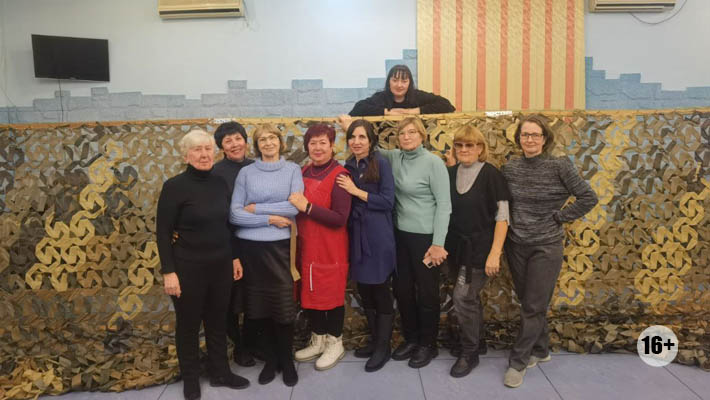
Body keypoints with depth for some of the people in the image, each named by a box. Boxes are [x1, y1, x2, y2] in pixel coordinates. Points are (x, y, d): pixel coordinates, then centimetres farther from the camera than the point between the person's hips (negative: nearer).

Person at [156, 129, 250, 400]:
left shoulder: (219, 183, 3)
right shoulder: (175, 186, -12)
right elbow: (163, 232, -12)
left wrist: (234, 257, 11)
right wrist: (168, 272, -15)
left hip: (220, 265, 5)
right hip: (188, 267, -4)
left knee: (217, 321, 17)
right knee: (188, 324, 12)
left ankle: (220, 372, 34)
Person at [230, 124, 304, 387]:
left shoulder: (292, 169, 1)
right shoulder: (245, 172, 3)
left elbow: (296, 207, -12)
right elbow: (234, 214, -5)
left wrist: (256, 209, -9)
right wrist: (270, 219, -12)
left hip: (280, 246, -1)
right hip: (250, 246, 2)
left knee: (283, 305, 5)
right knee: (259, 306, 10)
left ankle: (287, 361, 24)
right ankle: (270, 359, 28)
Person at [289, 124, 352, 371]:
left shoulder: (339, 175, -14)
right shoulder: (303, 173, 6)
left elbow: (340, 218, -21)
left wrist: (307, 207, -24)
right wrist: (295, 206, -2)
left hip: (331, 248, -6)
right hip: (306, 246, 7)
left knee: (332, 294, 7)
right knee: (309, 293, 15)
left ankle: (335, 343, 26)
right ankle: (318, 340, 34)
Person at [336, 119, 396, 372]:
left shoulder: (381, 163, -7)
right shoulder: (348, 167, 10)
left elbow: (388, 202, -14)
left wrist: (357, 191, -15)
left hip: (378, 237, -6)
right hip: (356, 235, 6)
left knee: (380, 291, 3)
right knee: (364, 291, 13)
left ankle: (383, 347, 17)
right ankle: (374, 340, 29)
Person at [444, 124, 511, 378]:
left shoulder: (491, 175, -11)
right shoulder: (450, 174, 4)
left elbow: (502, 216, -13)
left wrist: (495, 253, -18)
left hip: (479, 248, -5)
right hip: (456, 247, 5)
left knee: (463, 297, -6)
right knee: (470, 298, 16)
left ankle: (469, 352, 14)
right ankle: (477, 342, 36)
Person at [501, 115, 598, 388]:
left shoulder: (559, 166, -11)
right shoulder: (510, 168, 1)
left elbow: (588, 198, -9)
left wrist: (559, 217, -10)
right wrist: (510, 226, -2)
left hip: (546, 247, -4)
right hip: (516, 245, 4)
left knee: (534, 307, 2)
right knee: (527, 303, 15)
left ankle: (518, 361, 15)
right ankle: (540, 350, 34)